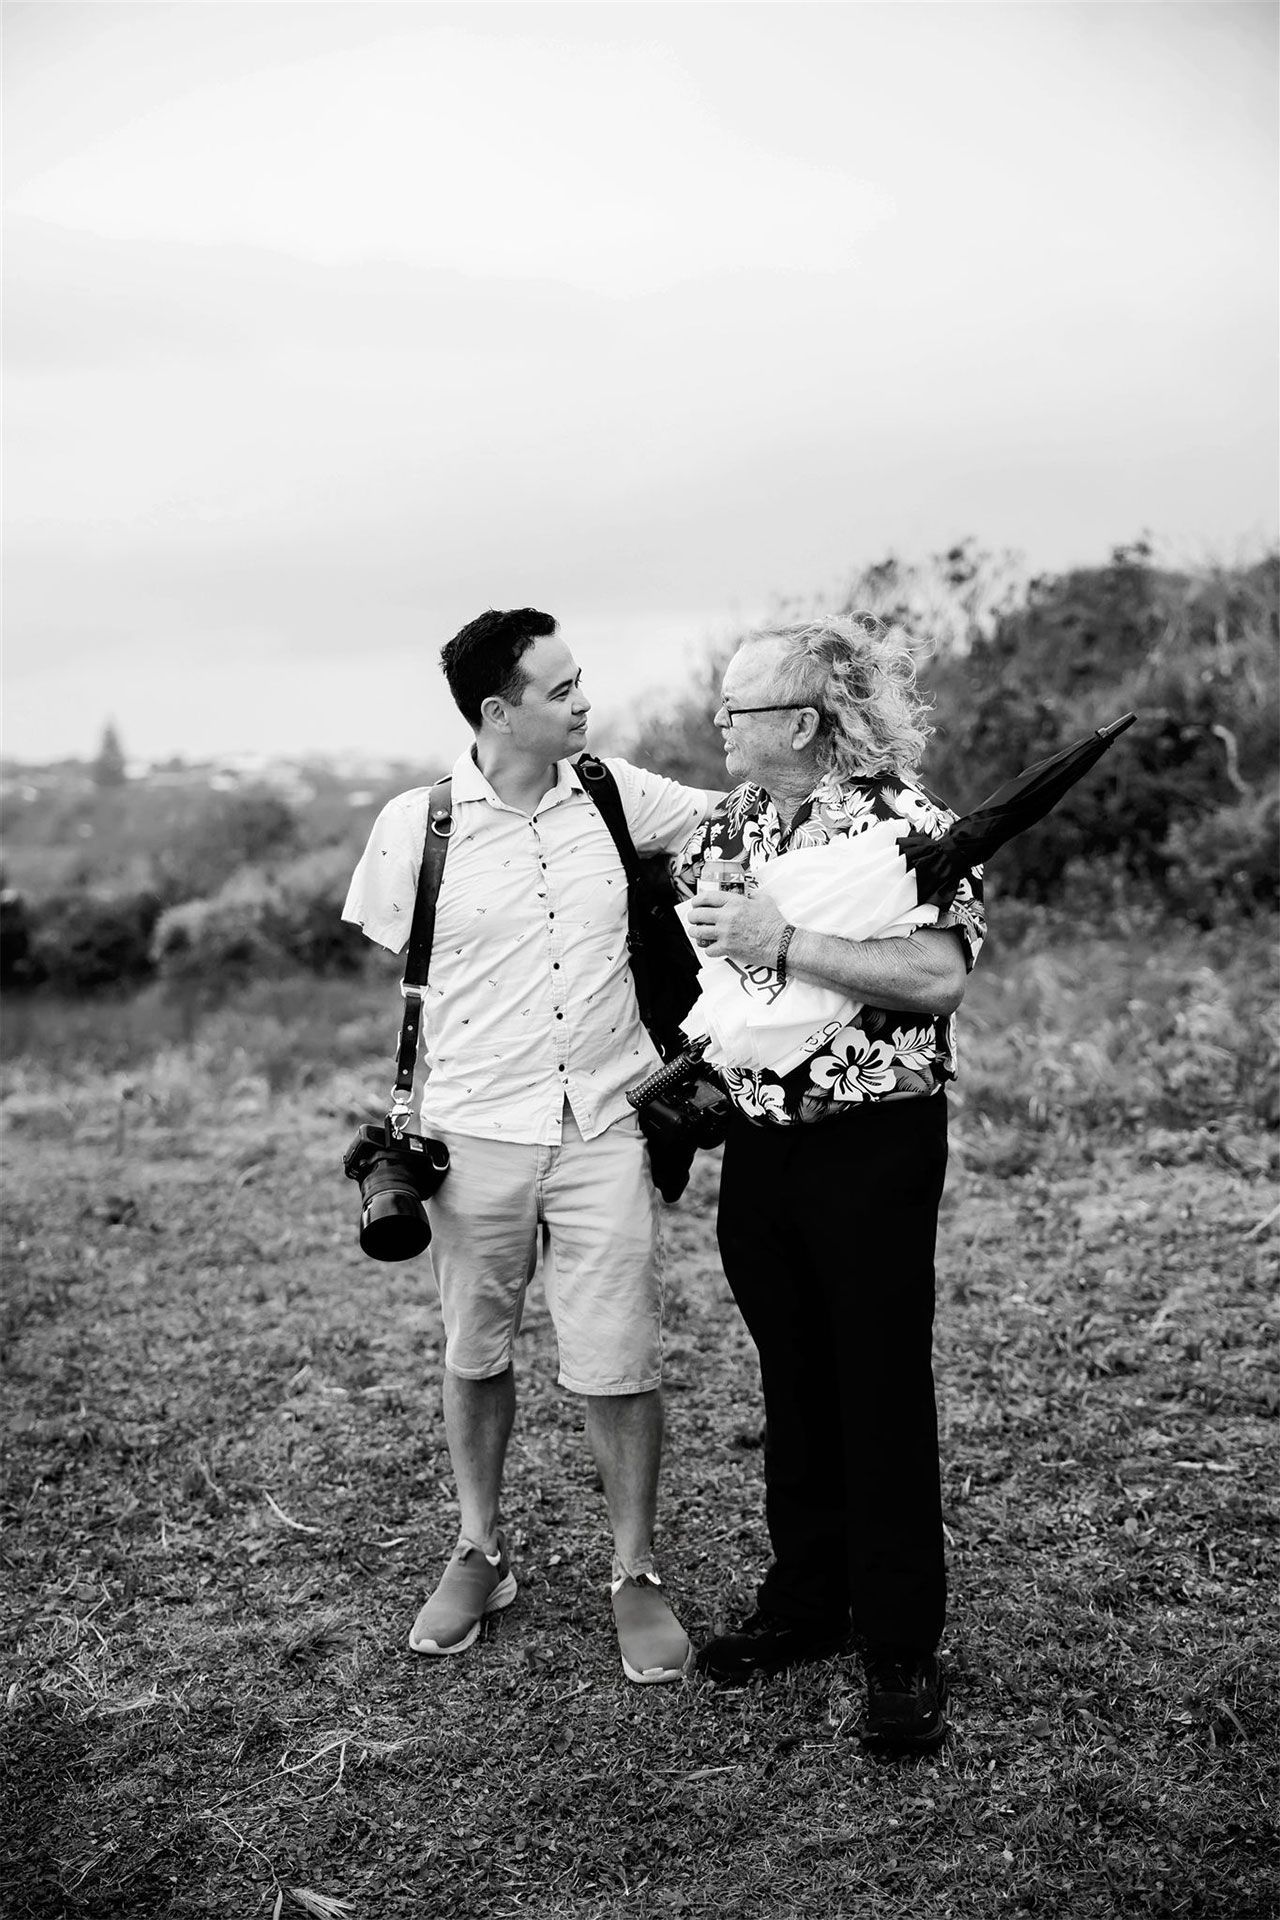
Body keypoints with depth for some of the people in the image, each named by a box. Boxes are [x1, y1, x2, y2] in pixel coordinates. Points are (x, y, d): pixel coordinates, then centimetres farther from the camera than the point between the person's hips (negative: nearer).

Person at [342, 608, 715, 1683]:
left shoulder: (614, 793, 0)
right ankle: (479, 1554, 35)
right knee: (475, 1357, 14)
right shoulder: (416, 826, -6)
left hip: (606, 1130, 1)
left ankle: (637, 1575, 21)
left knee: (621, 1366, 2)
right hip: (475, 1136, 0)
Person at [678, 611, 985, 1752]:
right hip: (760, 1143, 6)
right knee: (793, 1381, 16)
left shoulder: (904, 821, -12)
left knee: (883, 1393, 2)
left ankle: (903, 1652, 15)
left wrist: (785, 944, -26)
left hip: (874, 1145, -6)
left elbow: (940, 977, -26)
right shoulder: (733, 822, 7)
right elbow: (683, 940, 23)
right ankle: (807, 1601, 32)